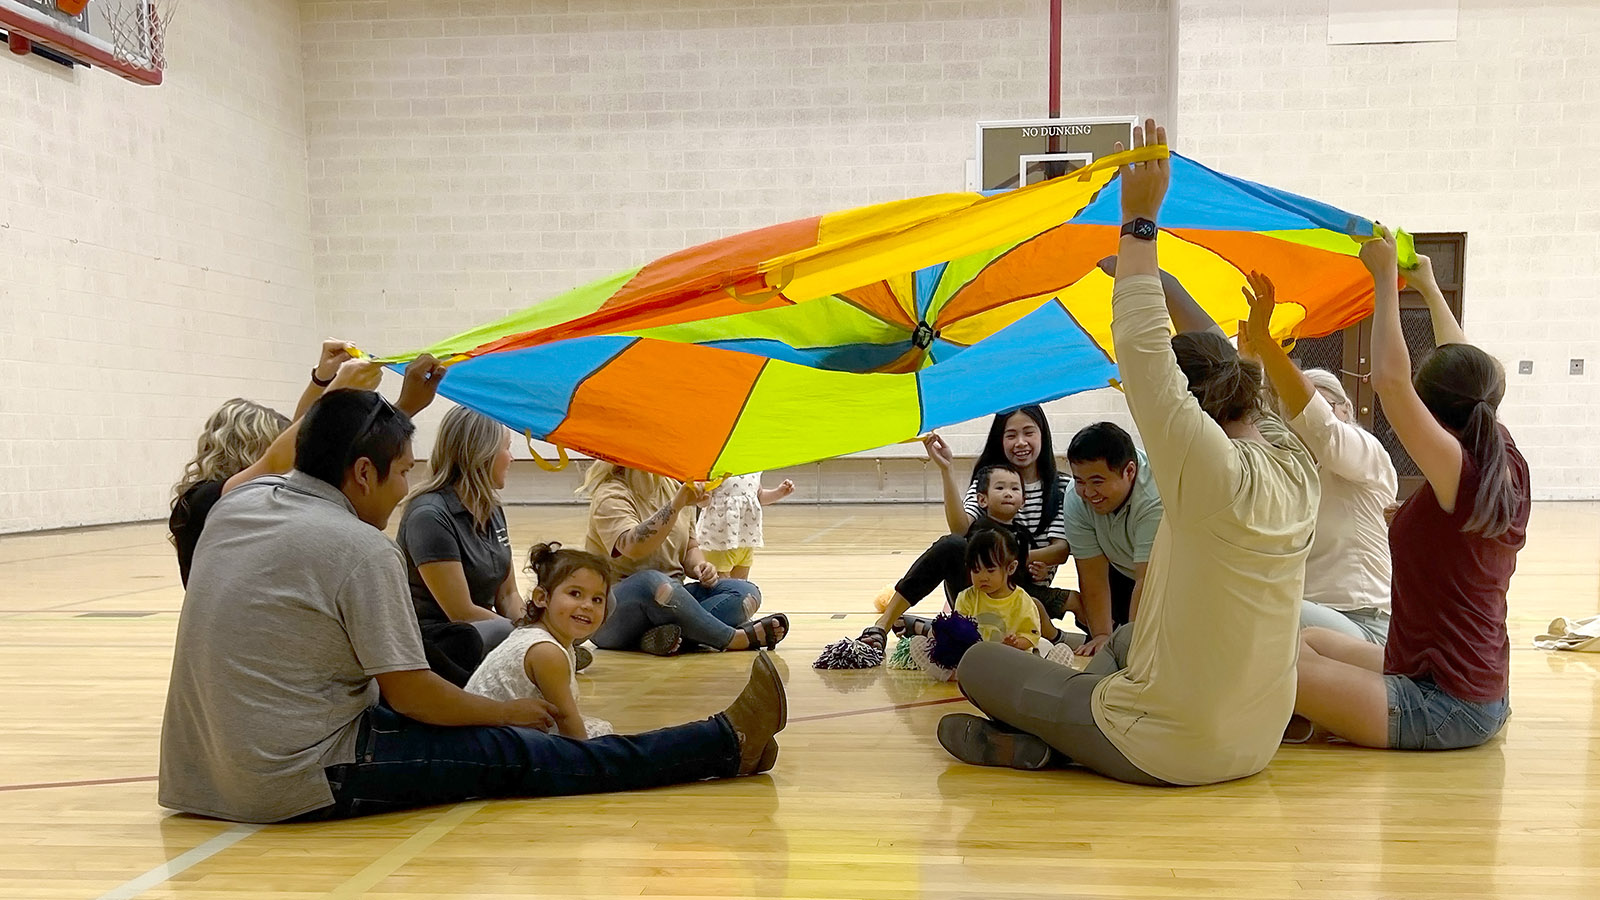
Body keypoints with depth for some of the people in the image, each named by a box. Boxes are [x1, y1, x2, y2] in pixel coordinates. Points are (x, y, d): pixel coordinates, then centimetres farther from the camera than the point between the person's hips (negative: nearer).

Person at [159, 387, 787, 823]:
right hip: (296, 784, -9)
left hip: (198, 773, 9)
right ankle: (728, 742, 8)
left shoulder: (236, 505, 4)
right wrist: (507, 711, 0)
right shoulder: (361, 548, -20)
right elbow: (411, 694, -16)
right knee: (512, 752, -3)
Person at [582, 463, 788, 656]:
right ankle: (737, 638, -27)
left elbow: (690, 548, 20)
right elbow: (633, 548, -31)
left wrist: (699, 567, -2)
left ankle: (669, 634, -37)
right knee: (652, 582, -40)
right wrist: (677, 504, -33)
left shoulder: (671, 487, 12)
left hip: (671, 597, 7)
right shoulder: (611, 497, -10)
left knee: (747, 593, -13)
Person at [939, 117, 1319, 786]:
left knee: (977, 663, 7)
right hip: (1254, 744, 8)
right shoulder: (1297, 469, -3)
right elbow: (1222, 361, 10)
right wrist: (1155, 277, 15)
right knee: (1122, 639, 36)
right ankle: (1057, 737, 23)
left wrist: (1139, 223, -17)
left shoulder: (1212, 470, -26)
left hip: (1164, 750, -8)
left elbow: (1142, 347, -25)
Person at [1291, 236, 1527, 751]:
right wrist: (1428, 288, 27)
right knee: (1309, 639, 17)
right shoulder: (1509, 468, 3)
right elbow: (1468, 373, 16)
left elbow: (1389, 379, -28)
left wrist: (1386, 279, -18)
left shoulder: (1460, 472, -21)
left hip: (1446, 708, -9)